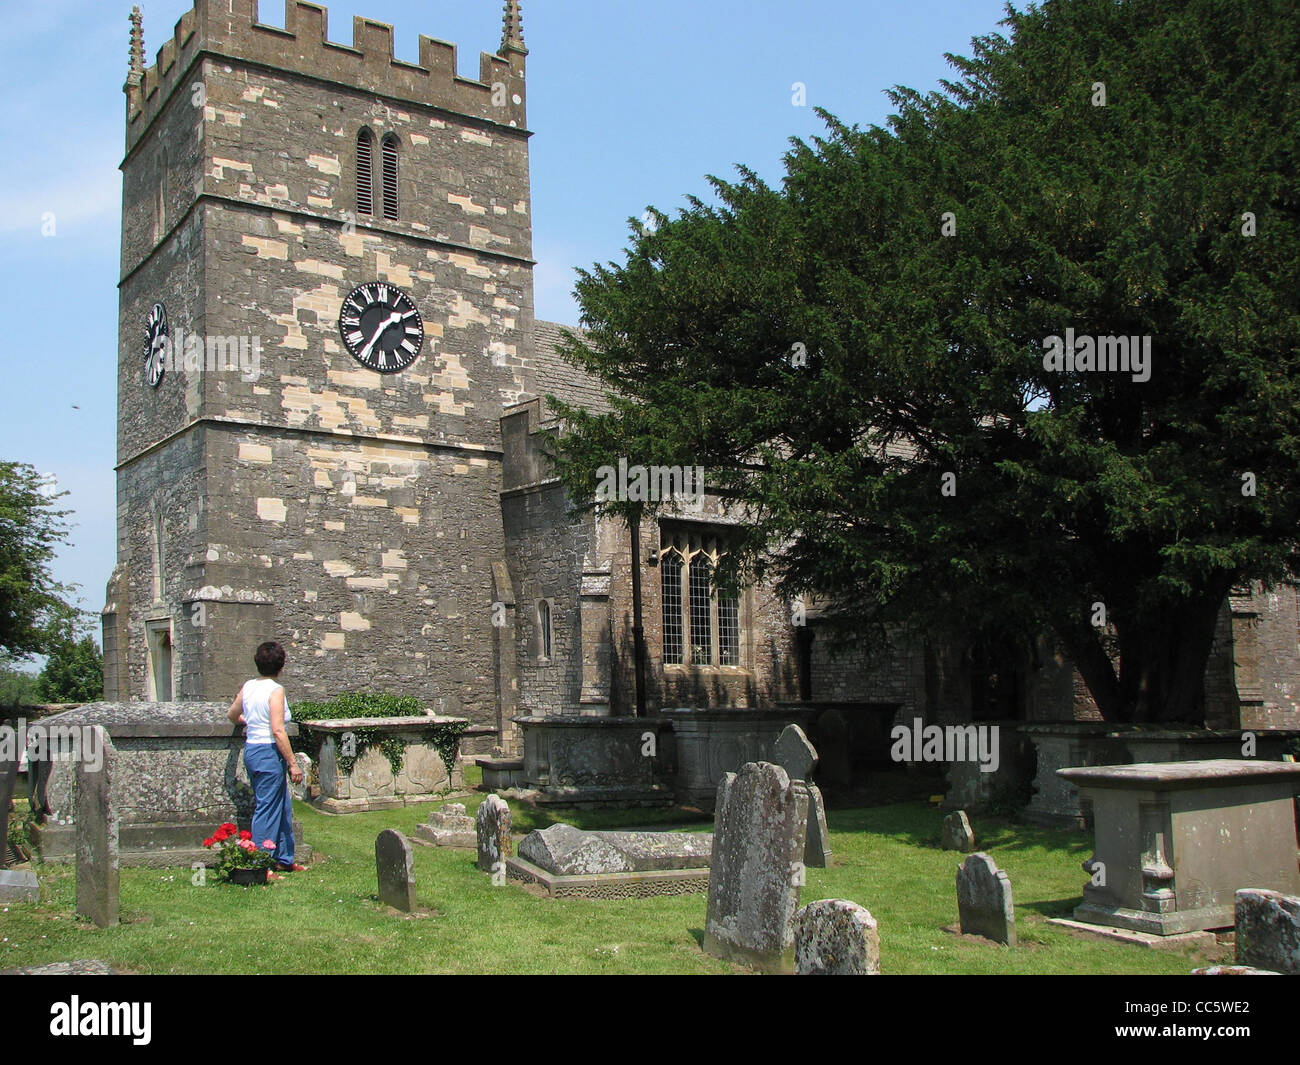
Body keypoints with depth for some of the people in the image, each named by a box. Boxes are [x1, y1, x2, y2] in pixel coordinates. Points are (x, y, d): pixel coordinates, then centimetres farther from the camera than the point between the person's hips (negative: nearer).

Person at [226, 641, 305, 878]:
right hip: (269, 752, -9)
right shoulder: (275, 690, -15)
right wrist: (293, 763, -16)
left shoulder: (248, 687, 8)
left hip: (251, 749, 9)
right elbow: (278, 731, -20)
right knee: (267, 810, -2)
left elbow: (232, 715, 23)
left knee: (283, 807, 18)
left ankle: (284, 859, 26)